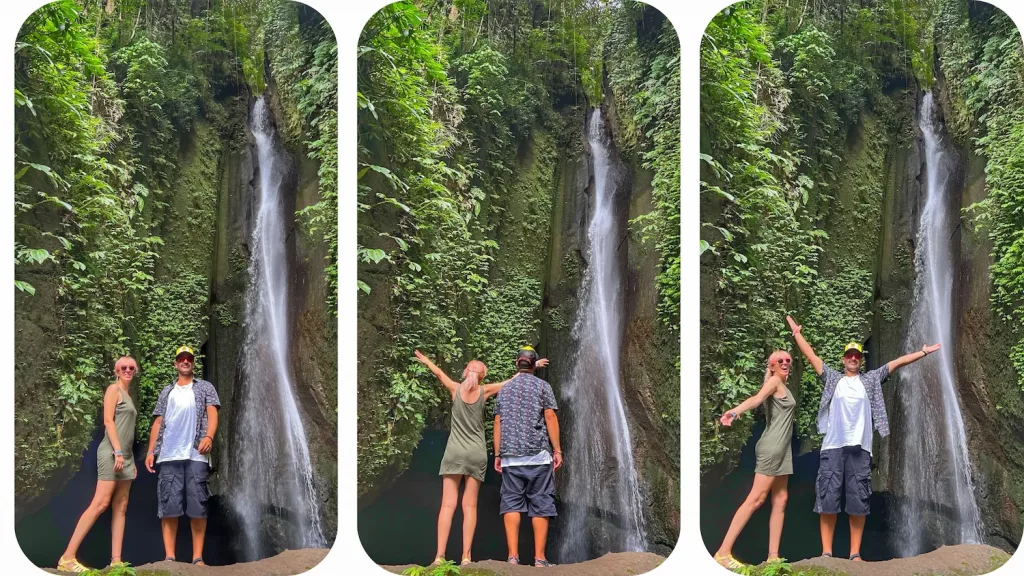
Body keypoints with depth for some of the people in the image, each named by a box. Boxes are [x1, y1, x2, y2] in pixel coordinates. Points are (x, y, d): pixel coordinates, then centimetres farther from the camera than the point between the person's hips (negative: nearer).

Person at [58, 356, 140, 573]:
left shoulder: (127, 394, 22)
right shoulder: (114, 389, -2)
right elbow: (108, 421, -12)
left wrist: (131, 461, 16)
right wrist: (118, 451, -20)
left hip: (125, 455, 9)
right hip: (112, 452, -9)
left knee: (121, 507, 2)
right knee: (100, 504, -16)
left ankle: (116, 561, -3)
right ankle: (67, 557, -18)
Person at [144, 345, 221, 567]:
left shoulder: (205, 388, 13)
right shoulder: (167, 391, 21)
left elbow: (212, 415, 1)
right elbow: (158, 422, 17)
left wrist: (208, 437, -18)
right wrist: (150, 451, 6)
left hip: (196, 455, -2)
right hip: (169, 456, 2)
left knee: (198, 506, -5)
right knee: (168, 506, -3)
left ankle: (197, 557, -4)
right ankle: (169, 557, -2)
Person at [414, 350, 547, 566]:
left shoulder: (456, 389, 0)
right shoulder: (484, 391, 0)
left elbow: (439, 373, 19)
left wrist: (426, 361, 37)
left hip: (454, 452, 0)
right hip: (476, 454, 0)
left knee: (448, 505, -5)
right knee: (469, 506, 1)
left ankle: (440, 555, -13)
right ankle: (466, 556, -7)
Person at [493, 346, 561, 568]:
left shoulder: (504, 389, 14)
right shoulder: (542, 386, 4)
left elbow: (498, 423, 11)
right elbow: (550, 417, -4)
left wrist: (497, 454, 13)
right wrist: (557, 450, -3)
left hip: (510, 455, 3)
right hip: (537, 453, -3)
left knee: (511, 503, 0)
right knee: (540, 504, -1)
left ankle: (513, 556, -10)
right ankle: (539, 558, -7)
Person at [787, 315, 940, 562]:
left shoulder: (871, 380, 14)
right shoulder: (832, 378, 13)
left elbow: (897, 362, 12)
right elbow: (810, 354, 13)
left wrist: (924, 352, 10)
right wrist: (796, 333, 13)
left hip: (859, 448, 1)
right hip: (832, 447, -1)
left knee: (858, 502, 1)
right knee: (827, 499, -4)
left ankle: (855, 554, 5)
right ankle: (826, 553, 0)